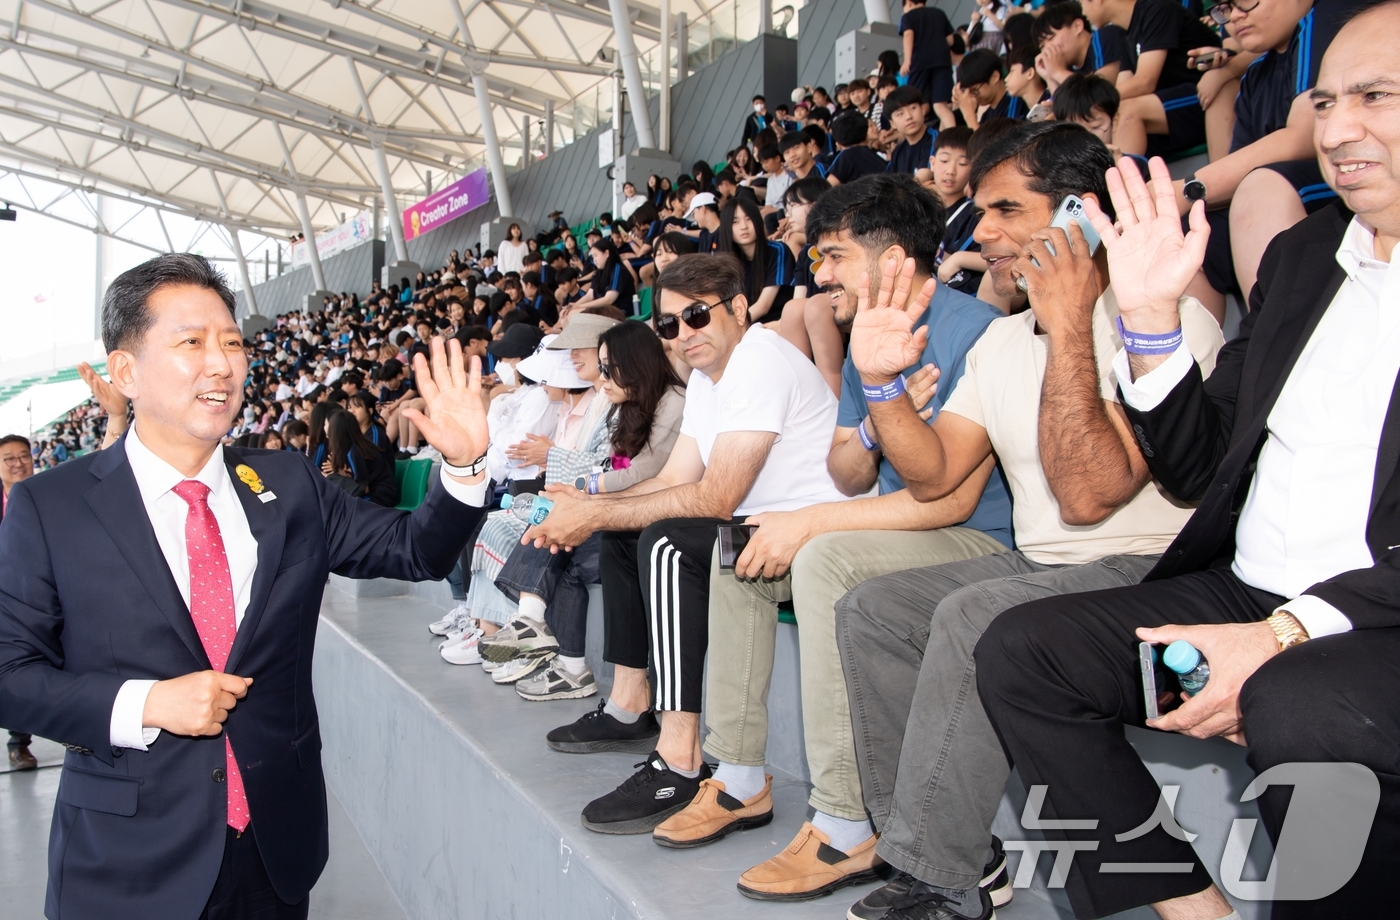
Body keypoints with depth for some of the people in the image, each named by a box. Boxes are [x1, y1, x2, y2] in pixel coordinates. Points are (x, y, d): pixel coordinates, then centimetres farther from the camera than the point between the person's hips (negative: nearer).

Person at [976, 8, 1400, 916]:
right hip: (1251, 595, 7)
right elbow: (1202, 465, 13)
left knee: (1299, 714, -36)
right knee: (1021, 649, -7)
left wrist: (1287, 633, -24)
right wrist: (1152, 313, 0)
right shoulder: (1301, 255, 16)